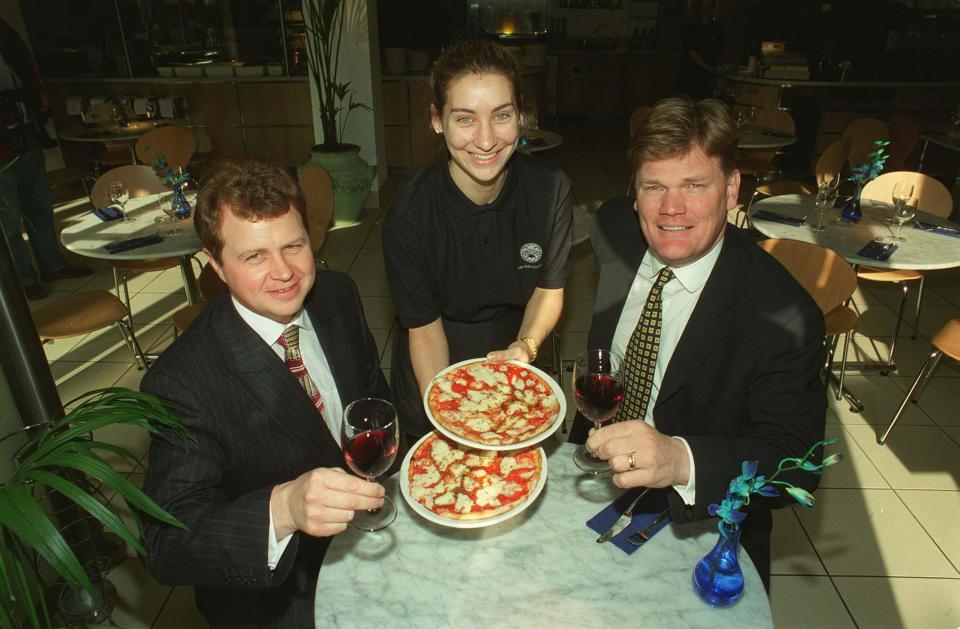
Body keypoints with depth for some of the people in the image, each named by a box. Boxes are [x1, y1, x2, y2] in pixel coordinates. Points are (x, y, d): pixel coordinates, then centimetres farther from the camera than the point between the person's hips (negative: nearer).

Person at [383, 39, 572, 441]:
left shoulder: (550, 190, -20)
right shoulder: (408, 217, -28)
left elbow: (549, 287, -7)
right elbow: (423, 326, -20)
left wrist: (526, 345, -26)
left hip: (512, 374, 3)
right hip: (433, 375, -2)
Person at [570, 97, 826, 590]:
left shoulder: (783, 317, -21)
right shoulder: (612, 229, -6)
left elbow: (795, 463, -24)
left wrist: (681, 461, -43)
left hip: (698, 524, -2)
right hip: (594, 479, 3)